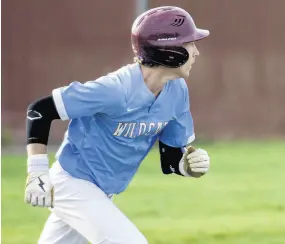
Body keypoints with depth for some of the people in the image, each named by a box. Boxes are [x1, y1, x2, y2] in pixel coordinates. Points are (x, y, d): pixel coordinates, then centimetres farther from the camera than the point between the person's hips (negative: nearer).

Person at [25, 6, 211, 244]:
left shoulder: (177, 92, -5)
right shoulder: (116, 89, -27)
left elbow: (170, 157, 4)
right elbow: (40, 110, -20)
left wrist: (189, 163, -19)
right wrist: (38, 173, -21)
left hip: (103, 194, 8)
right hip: (73, 184, -8)